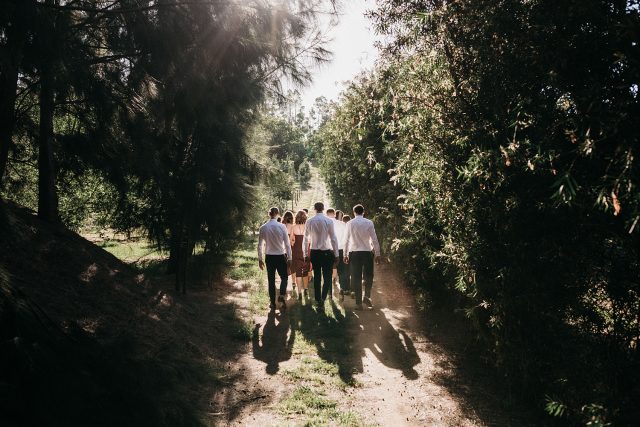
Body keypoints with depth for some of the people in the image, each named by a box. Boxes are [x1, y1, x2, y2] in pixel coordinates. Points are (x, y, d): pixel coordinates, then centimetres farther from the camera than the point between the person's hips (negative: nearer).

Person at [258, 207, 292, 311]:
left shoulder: (263, 228, -4)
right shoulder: (282, 226, -11)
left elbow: (260, 245, 1)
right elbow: (287, 244, -9)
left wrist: (260, 259, 11)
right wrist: (289, 258, -1)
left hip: (269, 257, 2)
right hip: (280, 256, -2)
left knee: (271, 280, 12)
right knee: (284, 277, 16)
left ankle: (273, 303, 19)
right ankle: (282, 296, -6)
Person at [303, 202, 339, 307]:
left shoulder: (309, 222, 1)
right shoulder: (328, 221, -7)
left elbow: (305, 239, 4)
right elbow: (333, 238, -6)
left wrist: (306, 254, 12)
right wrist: (336, 255, -2)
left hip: (314, 252, 3)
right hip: (327, 252, -3)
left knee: (316, 277, 12)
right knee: (327, 277, 3)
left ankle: (318, 299, 17)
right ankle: (323, 298, -14)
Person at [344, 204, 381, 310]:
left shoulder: (350, 223, 0)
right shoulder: (369, 223, -2)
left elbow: (346, 240, 1)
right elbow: (374, 239, -3)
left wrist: (346, 254, 7)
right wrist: (377, 254, 3)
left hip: (354, 253, 1)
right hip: (367, 252, -1)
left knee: (357, 278, 5)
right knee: (368, 276, 14)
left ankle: (358, 302, 7)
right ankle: (367, 296, 1)